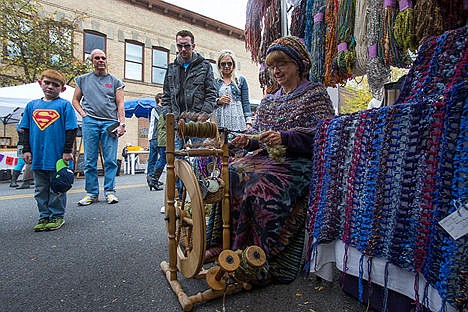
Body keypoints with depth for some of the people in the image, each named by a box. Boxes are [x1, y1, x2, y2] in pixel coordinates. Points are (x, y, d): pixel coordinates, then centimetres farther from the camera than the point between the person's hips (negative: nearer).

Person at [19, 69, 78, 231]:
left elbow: (71, 130, -6)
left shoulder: (65, 105, -3)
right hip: (37, 156, 5)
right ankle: (44, 216, 25)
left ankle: (57, 216, 17)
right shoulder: (32, 105, 11)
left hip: (58, 156, -5)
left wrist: (67, 150, -9)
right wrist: (26, 150, 8)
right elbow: (26, 130, 14)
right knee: (40, 189, 12)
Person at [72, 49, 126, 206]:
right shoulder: (83, 80, 18)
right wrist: (83, 113, 3)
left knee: (110, 160, -3)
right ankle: (92, 193, 10)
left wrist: (122, 123, -5)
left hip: (110, 123, -1)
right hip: (90, 122, 2)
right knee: (90, 160, 1)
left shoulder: (115, 82, 14)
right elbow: (75, 100, 22)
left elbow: (120, 104, 7)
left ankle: (110, 191, 5)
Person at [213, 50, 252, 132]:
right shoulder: (215, 82, 15)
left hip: (237, 122, -1)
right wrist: (218, 101, -5)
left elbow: (246, 103, 6)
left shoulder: (241, 80, 12)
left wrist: (248, 122, -3)